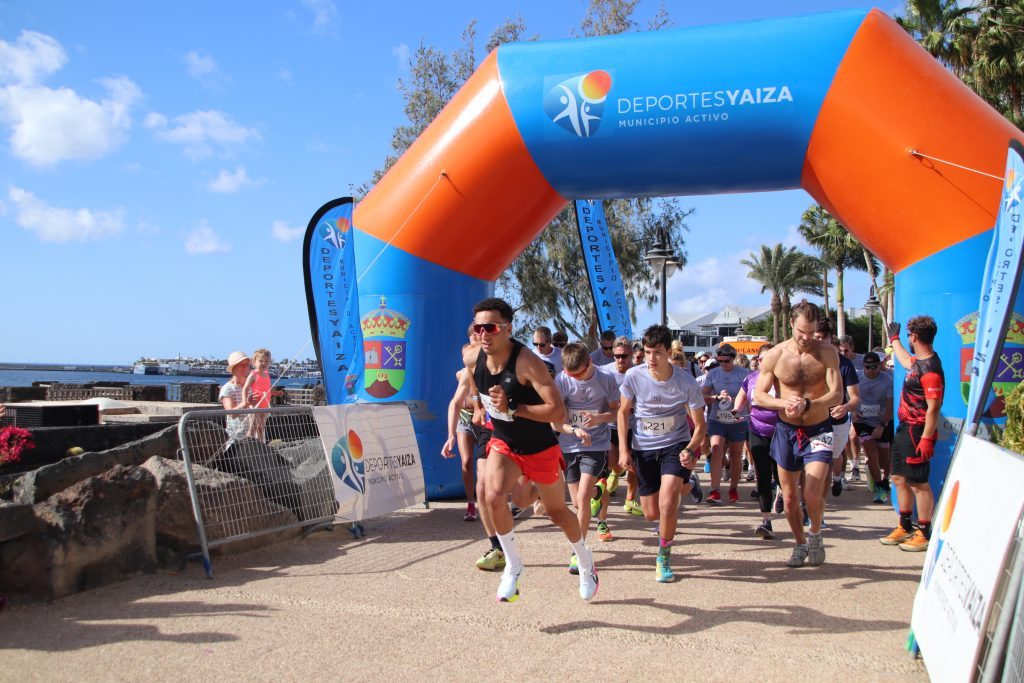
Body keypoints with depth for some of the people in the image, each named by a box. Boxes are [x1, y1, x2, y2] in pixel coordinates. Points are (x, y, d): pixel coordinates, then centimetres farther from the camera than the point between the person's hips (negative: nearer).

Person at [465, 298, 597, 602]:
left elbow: (559, 412, -36)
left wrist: (512, 408, -39)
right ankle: (513, 565, -1)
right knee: (493, 496, -24)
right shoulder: (472, 358, -13)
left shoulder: (528, 363, -31)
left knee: (557, 512, 14)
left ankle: (586, 561, 44)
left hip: (540, 449, -3)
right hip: (503, 444, 4)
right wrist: (478, 406, 8)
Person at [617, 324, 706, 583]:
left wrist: (690, 450, -24)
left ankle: (663, 559, 1)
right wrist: (623, 449, -4)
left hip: (675, 444, -2)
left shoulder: (686, 382, -18)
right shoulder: (633, 376, -15)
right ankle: (686, 483, 40)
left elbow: (700, 425, -7)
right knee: (651, 514, 8)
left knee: (667, 504, -23)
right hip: (643, 447, 3)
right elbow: (623, 411, 2)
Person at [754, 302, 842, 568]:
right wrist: (785, 402, -24)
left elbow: (837, 394, -14)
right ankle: (800, 544, 32)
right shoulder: (774, 355, -6)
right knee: (790, 497, 10)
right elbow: (759, 395, -4)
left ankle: (815, 534, 16)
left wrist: (807, 404, -30)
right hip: (786, 430, 2)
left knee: (812, 493, -15)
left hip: (818, 429, -2)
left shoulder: (827, 352, -8)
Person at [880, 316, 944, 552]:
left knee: (919, 483, -2)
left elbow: (933, 408, -24)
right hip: (904, 429, 10)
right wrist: (893, 338, 49)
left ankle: (924, 534, 7)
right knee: (899, 478, 16)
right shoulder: (918, 361, 10)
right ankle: (905, 527, 28)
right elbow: (905, 360, 37)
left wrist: (926, 439, -26)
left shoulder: (930, 369, -20)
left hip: (917, 432, -10)